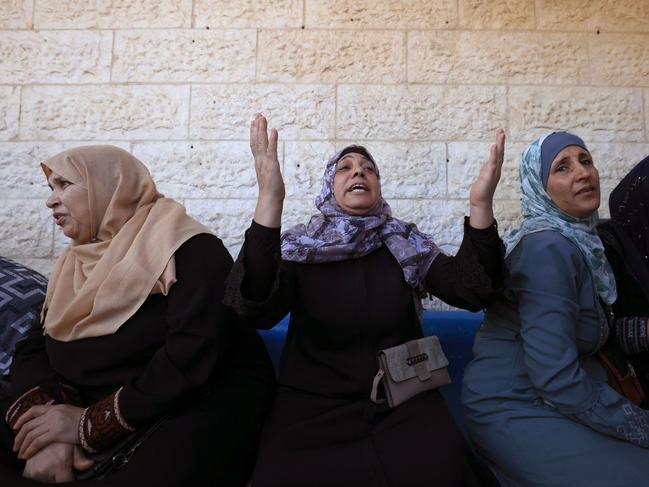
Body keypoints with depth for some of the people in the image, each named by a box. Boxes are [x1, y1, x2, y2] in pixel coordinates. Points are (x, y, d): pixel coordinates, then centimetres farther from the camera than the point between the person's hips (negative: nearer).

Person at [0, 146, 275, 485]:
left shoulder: (190, 250, -12)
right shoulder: (76, 263, 13)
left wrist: (92, 424, -15)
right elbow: (34, 348, 6)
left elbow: (193, 357, -21)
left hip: (197, 409, -6)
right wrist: (49, 433, -12)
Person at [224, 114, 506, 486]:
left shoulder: (406, 244, 4)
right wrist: (270, 199, -31)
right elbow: (254, 311, -20)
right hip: (314, 405, -1)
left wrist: (481, 203, -23)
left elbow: (475, 291, -8)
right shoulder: (298, 246, -2)